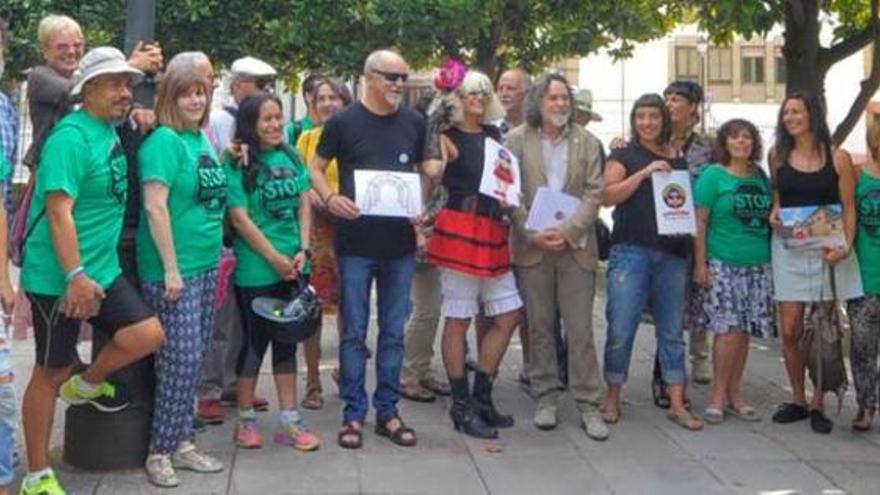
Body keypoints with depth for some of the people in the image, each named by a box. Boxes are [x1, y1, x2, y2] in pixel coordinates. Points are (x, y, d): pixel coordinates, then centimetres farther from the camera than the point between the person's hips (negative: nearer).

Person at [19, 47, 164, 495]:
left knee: (148, 334, -3)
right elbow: (59, 211, -23)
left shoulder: (109, 132, 9)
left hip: (102, 270, 8)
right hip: (58, 278, -8)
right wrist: (75, 276, -27)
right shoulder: (71, 137, -17)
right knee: (51, 373, 3)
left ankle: (85, 385, 23)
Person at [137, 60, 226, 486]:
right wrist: (171, 269, -20)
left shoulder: (202, 140, 13)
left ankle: (181, 441, 21)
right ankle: (160, 450, 4)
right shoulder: (164, 140, -12)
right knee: (181, 358, -7)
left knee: (193, 358, 11)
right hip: (173, 269, -8)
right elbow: (155, 207, -18)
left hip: (205, 265, 8)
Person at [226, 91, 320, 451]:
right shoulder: (237, 164, -9)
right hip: (255, 269, -5)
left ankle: (289, 421, 18)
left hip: (293, 267, 5)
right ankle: (246, 419, 19)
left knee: (287, 340, 11)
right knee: (255, 340, 4)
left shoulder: (291, 158, 7)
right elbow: (240, 218, -13)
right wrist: (274, 257, -13)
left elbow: (304, 206, 7)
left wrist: (302, 251, -5)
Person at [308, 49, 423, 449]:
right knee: (354, 331, 3)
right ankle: (353, 413, 13)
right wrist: (330, 198, -15)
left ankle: (387, 410, 20)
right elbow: (315, 167, 4)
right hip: (356, 243, -3)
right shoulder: (344, 122, -2)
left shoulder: (414, 123, 7)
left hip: (400, 243, 3)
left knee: (394, 331, 9)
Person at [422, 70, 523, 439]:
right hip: (460, 231, -7)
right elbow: (432, 170, -24)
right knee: (457, 320, 0)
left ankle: (481, 397, 19)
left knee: (508, 315, 8)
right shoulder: (450, 137, -3)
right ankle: (461, 406, 9)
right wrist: (435, 123, -19)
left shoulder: (495, 136, 16)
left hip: (493, 233, 7)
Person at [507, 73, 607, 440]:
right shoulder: (517, 140, 3)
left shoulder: (587, 143, 6)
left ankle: (588, 404, 5)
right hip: (532, 245, 0)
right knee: (540, 326, 7)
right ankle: (546, 398, 17)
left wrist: (568, 231, -12)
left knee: (580, 328, -1)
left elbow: (594, 194, 0)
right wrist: (532, 234, -11)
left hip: (575, 245, 0)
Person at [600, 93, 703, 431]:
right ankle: (612, 399, 10)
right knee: (621, 329, -4)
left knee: (672, 330, 7)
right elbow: (607, 195, -7)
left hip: (672, 254, 4)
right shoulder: (623, 156, 6)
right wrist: (644, 172, -15)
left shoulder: (678, 161, 17)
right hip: (631, 251, -4)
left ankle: (677, 404, 12)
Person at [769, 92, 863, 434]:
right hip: (788, 250, 2)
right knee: (790, 331, 2)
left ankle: (818, 405, 12)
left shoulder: (837, 158, -2)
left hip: (827, 250, -2)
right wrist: (774, 214, -3)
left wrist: (846, 246, -15)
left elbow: (848, 208, -2)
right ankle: (798, 399, 18)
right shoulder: (778, 156, 6)